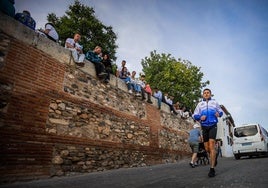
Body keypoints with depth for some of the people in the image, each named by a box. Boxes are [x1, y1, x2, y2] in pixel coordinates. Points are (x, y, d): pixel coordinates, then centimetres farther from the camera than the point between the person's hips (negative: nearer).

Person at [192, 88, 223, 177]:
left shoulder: (214, 102, 10)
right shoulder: (200, 104, 12)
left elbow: (221, 111, 16)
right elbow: (194, 115, 11)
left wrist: (219, 114, -8)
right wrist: (200, 117, -11)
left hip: (213, 126, -2)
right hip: (204, 127, 3)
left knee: (211, 146, -15)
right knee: (207, 148, 7)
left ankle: (212, 169, -10)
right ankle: (214, 157, 39)